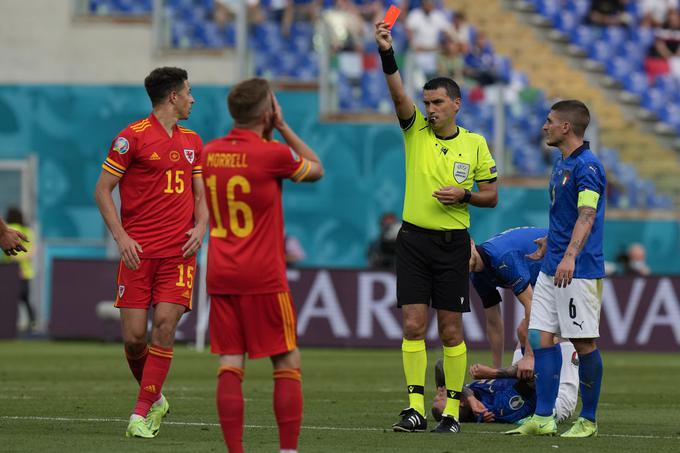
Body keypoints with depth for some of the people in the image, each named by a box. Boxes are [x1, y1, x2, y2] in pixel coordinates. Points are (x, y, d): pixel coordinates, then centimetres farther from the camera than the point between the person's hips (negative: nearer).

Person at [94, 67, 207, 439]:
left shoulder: (192, 142, 15)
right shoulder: (132, 137, -2)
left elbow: (200, 194, 23)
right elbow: (102, 190, -1)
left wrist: (200, 225, 3)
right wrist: (121, 236, -11)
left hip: (180, 252, 3)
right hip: (138, 251, -3)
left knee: (164, 327, -11)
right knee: (134, 336, -5)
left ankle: (141, 415, -7)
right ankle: (154, 400, 20)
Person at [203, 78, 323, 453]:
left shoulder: (209, 152, 5)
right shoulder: (272, 154, -11)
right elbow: (316, 169, 8)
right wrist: (284, 128, 9)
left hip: (220, 277, 5)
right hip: (263, 277, -5)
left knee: (230, 363, 1)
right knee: (288, 363, 4)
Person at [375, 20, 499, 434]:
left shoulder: (475, 144, 3)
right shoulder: (416, 131, 3)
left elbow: (491, 195, 7)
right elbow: (399, 93, -14)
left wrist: (464, 195, -12)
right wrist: (388, 54, -28)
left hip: (453, 244, -1)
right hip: (414, 240, 1)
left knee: (451, 330, 1)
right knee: (414, 325, -5)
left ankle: (452, 410, 7)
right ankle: (416, 409, -4)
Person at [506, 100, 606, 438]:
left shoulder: (587, 166, -14)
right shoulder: (561, 163, 16)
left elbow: (586, 217, -24)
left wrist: (570, 256, -35)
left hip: (579, 270, -10)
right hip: (551, 268, 10)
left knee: (584, 343, -2)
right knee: (540, 337, 3)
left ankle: (588, 420, 7)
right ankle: (543, 419, 5)